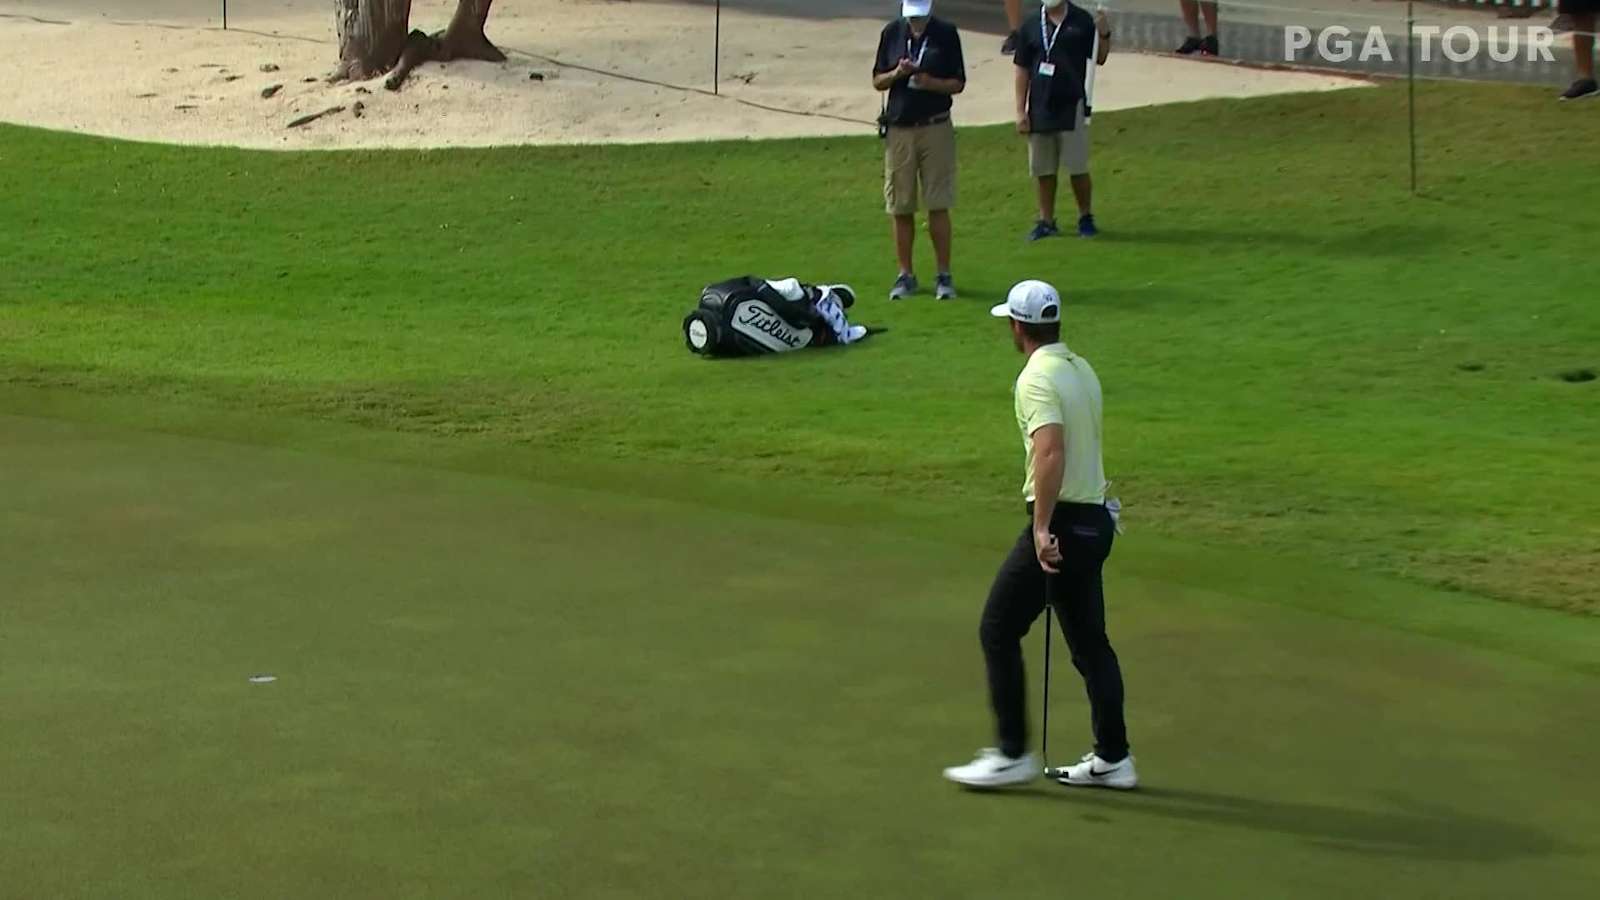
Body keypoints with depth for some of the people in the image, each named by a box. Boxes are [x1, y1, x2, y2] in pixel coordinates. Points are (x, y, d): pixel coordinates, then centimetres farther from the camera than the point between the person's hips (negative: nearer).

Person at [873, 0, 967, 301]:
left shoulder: (946, 33, -3)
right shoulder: (892, 33, 4)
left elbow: (958, 83, 0)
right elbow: (877, 81, 9)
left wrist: (930, 82, -18)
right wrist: (897, 73, -12)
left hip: (935, 128, -2)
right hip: (899, 128, 2)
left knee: (938, 205, -2)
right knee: (901, 208, 5)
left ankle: (944, 275, 4)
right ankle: (905, 274, 14)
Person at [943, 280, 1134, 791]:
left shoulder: (1037, 378, -15)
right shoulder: (1082, 370, 13)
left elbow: (1051, 452, -28)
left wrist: (1042, 528, -28)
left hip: (1060, 524, -9)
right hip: (1095, 518, 9)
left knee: (999, 630, 1)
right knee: (1089, 642, 13)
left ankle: (1012, 754, 3)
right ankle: (1112, 758, 14)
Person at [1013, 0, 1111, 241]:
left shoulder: (1082, 21, -1)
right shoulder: (1031, 27, 2)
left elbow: (1099, 58, 6)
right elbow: (1022, 70, 6)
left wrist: (1104, 34, -13)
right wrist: (1020, 111, 2)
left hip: (1072, 106, -2)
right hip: (1039, 109, 2)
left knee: (1078, 169, 1)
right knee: (1044, 171, 9)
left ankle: (1086, 218, 17)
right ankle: (1046, 221, 20)